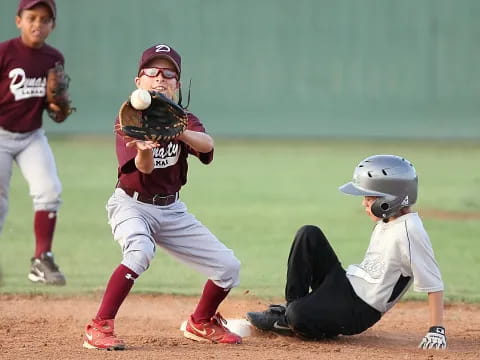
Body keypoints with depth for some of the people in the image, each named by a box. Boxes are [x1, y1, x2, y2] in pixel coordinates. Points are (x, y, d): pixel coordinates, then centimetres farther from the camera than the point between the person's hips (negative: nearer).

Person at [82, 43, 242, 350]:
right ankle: (99, 328, -32)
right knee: (140, 251, -37)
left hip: (172, 210, 5)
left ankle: (201, 323, 29)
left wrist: (176, 131, -47)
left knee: (229, 267, 1)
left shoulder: (184, 121, -2)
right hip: (132, 205, -5)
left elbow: (207, 144, -26)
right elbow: (144, 169, -25)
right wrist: (144, 148, -49)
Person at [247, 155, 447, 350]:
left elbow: (433, 283, -22)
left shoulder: (409, 231, -22)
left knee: (298, 316, -31)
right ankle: (291, 307, -1)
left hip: (359, 311, -9)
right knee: (309, 235, -3)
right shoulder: (385, 220, 7)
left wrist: (436, 330, -25)